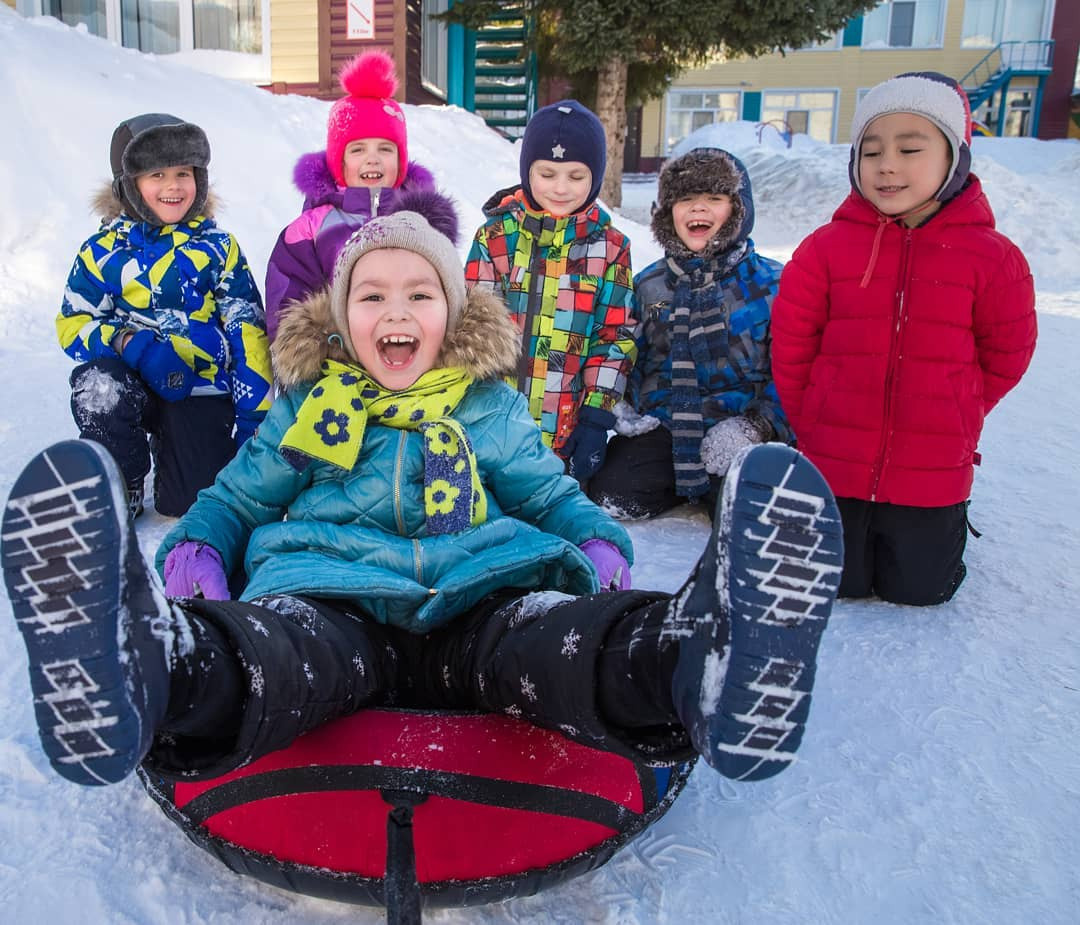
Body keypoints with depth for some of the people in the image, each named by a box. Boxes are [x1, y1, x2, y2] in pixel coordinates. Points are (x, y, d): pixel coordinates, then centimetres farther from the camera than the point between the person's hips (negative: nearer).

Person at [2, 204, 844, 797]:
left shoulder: (491, 406, 23)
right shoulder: (308, 405, 22)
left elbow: (551, 496, 27)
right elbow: (237, 498, 27)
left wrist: (598, 543, 3)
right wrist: (194, 550, 3)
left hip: (477, 599, 0)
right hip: (332, 603, 1)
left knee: (565, 641, -37)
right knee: (270, 648, -38)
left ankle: (702, 661, -66)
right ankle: (156, 670, -69)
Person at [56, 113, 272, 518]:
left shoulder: (217, 246, 0)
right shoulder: (104, 249, 1)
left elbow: (248, 331, -2)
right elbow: (72, 323, 0)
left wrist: (254, 416, -9)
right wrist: (130, 343, -22)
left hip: (203, 388, 0)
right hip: (131, 379, 1)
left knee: (196, 506, -9)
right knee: (100, 389, -35)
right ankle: (120, 490, -5)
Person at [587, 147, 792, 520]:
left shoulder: (769, 284, -1)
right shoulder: (648, 284, 12)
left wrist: (755, 427, -16)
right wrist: (624, 408, 3)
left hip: (740, 431, -2)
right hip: (660, 428, 3)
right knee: (610, 496, -18)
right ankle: (679, 485, 10)